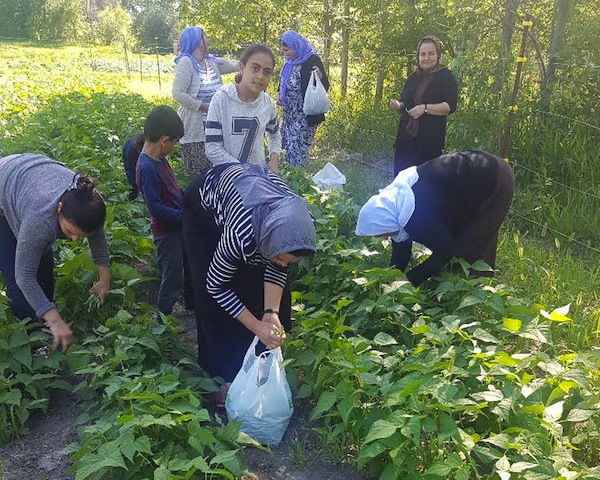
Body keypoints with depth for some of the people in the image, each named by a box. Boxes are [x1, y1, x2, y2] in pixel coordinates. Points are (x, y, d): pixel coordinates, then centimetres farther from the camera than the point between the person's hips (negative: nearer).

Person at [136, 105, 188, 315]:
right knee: (173, 277, 5)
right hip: (166, 231, -9)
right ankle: (164, 317, 23)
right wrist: (184, 216, -22)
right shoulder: (148, 168, -25)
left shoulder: (159, 159, 3)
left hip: (178, 226, 9)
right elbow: (155, 207, -27)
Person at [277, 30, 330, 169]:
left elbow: (325, 86, -15)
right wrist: (279, 92, 5)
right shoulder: (289, 61, 9)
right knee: (287, 146, 14)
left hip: (304, 115, -8)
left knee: (296, 148, -9)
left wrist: (320, 77, -37)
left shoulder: (312, 60, -13)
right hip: (289, 114, 8)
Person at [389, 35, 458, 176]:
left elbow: (450, 106, -12)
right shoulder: (413, 77, 15)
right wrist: (398, 105, 0)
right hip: (406, 138, 6)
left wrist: (425, 108, -22)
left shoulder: (446, 77, -2)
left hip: (430, 140, -5)